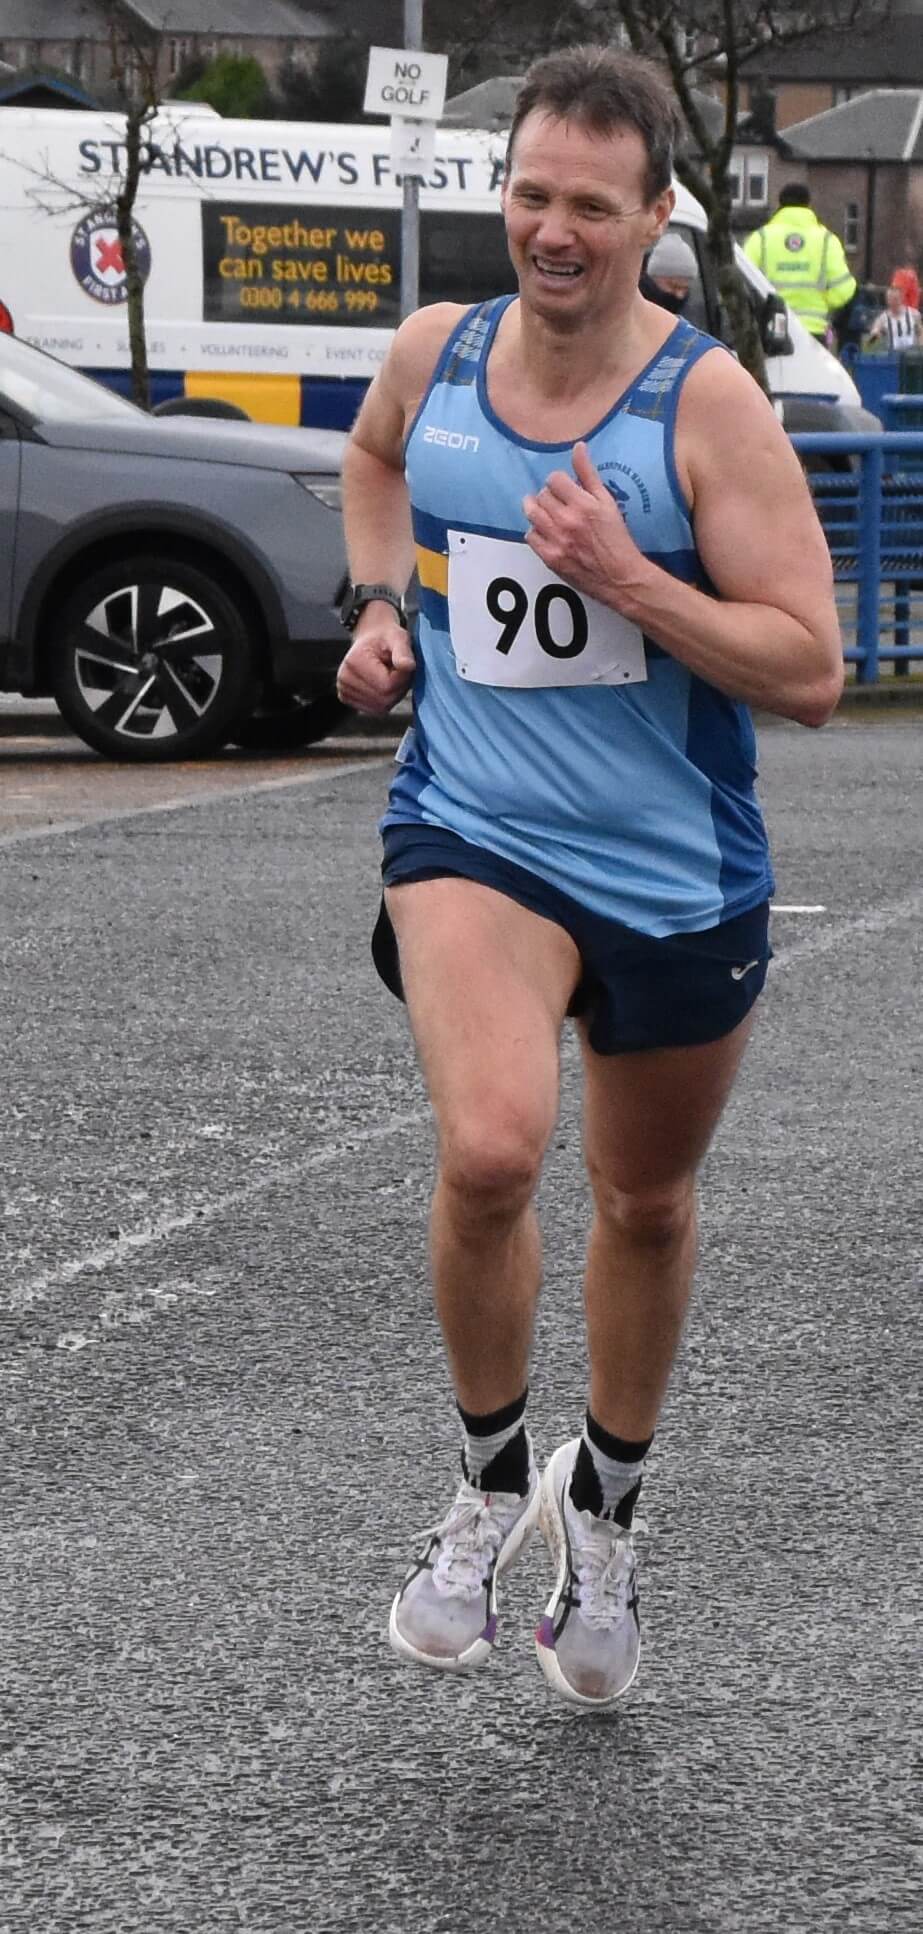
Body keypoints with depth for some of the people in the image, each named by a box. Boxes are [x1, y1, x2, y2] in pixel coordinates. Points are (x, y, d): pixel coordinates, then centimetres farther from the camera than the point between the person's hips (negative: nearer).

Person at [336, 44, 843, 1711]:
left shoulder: (709, 404, -12)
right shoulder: (433, 352, -1)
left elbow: (809, 671, -15)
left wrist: (627, 581, -25)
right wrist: (377, 603, 9)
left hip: (680, 873, 0)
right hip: (474, 835, 0)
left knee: (646, 1203, 18)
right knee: (490, 1150, -26)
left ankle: (603, 1505, 44)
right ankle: (489, 1482, -1)